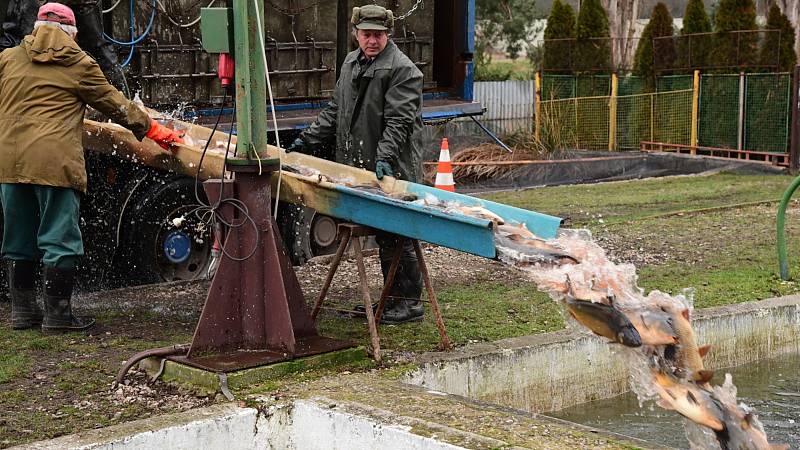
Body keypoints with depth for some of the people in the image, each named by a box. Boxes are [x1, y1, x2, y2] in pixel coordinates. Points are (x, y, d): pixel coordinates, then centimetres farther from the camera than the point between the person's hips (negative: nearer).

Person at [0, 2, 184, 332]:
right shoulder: (78, 64, 3)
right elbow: (116, 105, 9)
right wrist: (153, 130, 19)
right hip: (55, 161, -4)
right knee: (59, 240, 1)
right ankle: (57, 314, 2)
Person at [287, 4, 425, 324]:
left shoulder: (402, 70, -9)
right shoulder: (351, 64, 17)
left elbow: (398, 121, -18)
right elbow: (335, 112, 24)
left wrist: (385, 157, -29)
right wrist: (307, 141, 17)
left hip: (393, 170, -8)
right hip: (361, 170, 8)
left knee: (397, 237, -4)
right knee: (383, 237, 15)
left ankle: (410, 301, 5)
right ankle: (393, 298, 24)